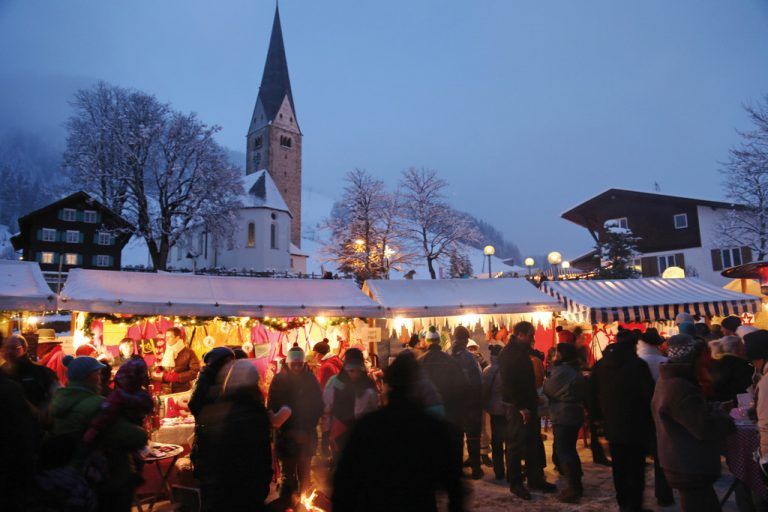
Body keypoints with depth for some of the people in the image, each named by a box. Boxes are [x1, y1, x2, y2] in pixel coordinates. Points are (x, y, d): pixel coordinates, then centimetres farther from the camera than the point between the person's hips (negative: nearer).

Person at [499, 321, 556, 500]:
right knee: (516, 445, 0)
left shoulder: (522, 351, 14)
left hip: (528, 405, 9)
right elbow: (509, 384, -20)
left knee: (533, 443, 13)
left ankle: (535, 478, 24)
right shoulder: (507, 354, -14)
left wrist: (533, 401, 10)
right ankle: (515, 483, 11)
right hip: (516, 407, -9)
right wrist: (521, 407, -20)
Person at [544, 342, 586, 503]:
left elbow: (548, 390, -9)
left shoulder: (561, 371, -19)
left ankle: (573, 489, -3)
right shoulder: (576, 370, 11)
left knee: (563, 452, -4)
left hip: (563, 417, -9)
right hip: (575, 415, 10)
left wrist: (546, 381, 9)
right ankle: (577, 485, 24)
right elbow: (582, 393, 19)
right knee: (570, 450, 17)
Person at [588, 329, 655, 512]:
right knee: (636, 468, 5)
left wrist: (599, 416, 16)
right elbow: (649, 394, -14)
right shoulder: (637, 365, -15)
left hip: (612, 426, 5)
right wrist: (650, 419, 1)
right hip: (636, 426, -5)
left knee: (619, 467, 17)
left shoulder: (600, 365, 3)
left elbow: (591, 394, 8)